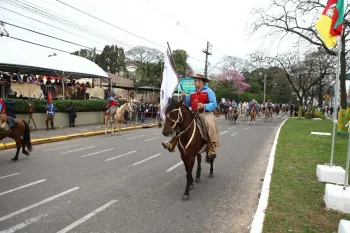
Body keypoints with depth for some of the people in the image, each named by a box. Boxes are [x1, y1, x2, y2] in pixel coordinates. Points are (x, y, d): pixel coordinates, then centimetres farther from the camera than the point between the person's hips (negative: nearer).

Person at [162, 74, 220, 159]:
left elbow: (214, 104, -8)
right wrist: (184, 97, 4)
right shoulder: (192, 93, 19)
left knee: (210, 125, -37)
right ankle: (172, 143, 1)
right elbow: (187, 104, 22)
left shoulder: (209, 91, 2)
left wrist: (204, 106, -25)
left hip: (206, 113, -6)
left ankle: (211, 148, -34)